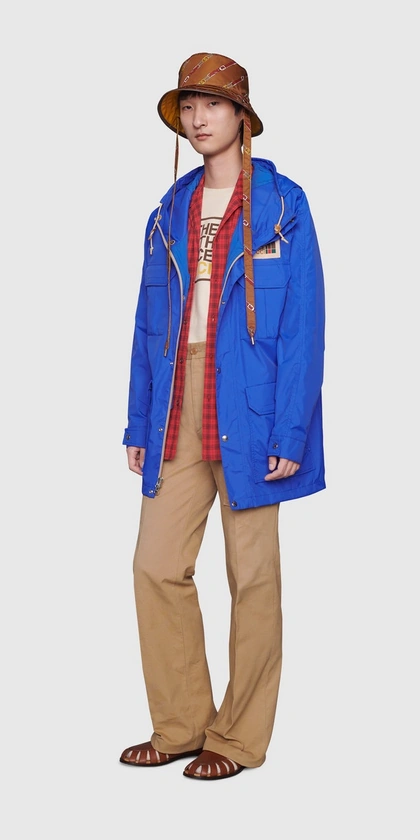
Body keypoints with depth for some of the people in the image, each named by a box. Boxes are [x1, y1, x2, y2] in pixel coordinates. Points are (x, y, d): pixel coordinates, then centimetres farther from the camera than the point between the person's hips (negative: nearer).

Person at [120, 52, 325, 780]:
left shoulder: (282, 206, -3)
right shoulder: (169, 212, 11)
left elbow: (303, 324, -8)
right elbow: (149, 325, 13)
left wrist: (290, 432, -14)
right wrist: (139, 424, 8)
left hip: (247, 413, -5)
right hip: (177, 416, 5)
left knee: (252, 576, 4)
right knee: (157, 565, 4)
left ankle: (239, 738, 16)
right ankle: (180, 724, 19)